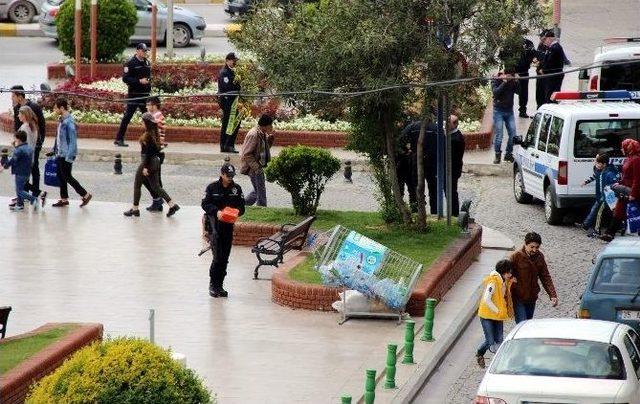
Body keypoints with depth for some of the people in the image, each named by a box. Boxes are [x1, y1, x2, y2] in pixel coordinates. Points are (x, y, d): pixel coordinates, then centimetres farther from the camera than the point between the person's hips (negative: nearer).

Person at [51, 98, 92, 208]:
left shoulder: (69, 121, -20)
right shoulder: (62, 120, 8)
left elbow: (73, 140, -21)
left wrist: (69, 157, -22)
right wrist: (55, 150, 19)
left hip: (66, 155, -9)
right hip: (60, 154, 9)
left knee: (67, 177, -3)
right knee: (60, 176, 12)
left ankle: (85, 195, 6)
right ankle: (64, 199, 21)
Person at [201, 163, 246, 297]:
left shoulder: (237, 189, 6)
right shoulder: (212, 187, -3)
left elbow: (241, 207, 9)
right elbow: (205, 204, -4)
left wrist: (236, 212, -13)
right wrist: (216, 211, -20)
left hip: (229, 225, 4)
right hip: (215, 225, -4)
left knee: (225, 257, 7)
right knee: (218, 257, -10)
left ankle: (219, 285, 16)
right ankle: (213, 285, 0)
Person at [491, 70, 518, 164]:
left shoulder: (512, 81, 3)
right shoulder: (496, 81, -6)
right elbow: (496, 92, -21)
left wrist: (516, 82, -24)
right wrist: (504, 82, -26)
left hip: (509, 110, 3)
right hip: (499, 111, -3)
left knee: (512, 134, 0)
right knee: (498, 135, -6)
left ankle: (508, 154, 15)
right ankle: (497, 155, 6)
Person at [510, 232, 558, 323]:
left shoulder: (539, 257, 0)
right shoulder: (516, 257, -14)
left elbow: (545, 278, 4)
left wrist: (553, 295, -7)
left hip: (532, 298, 5)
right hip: (518, 298, -5)